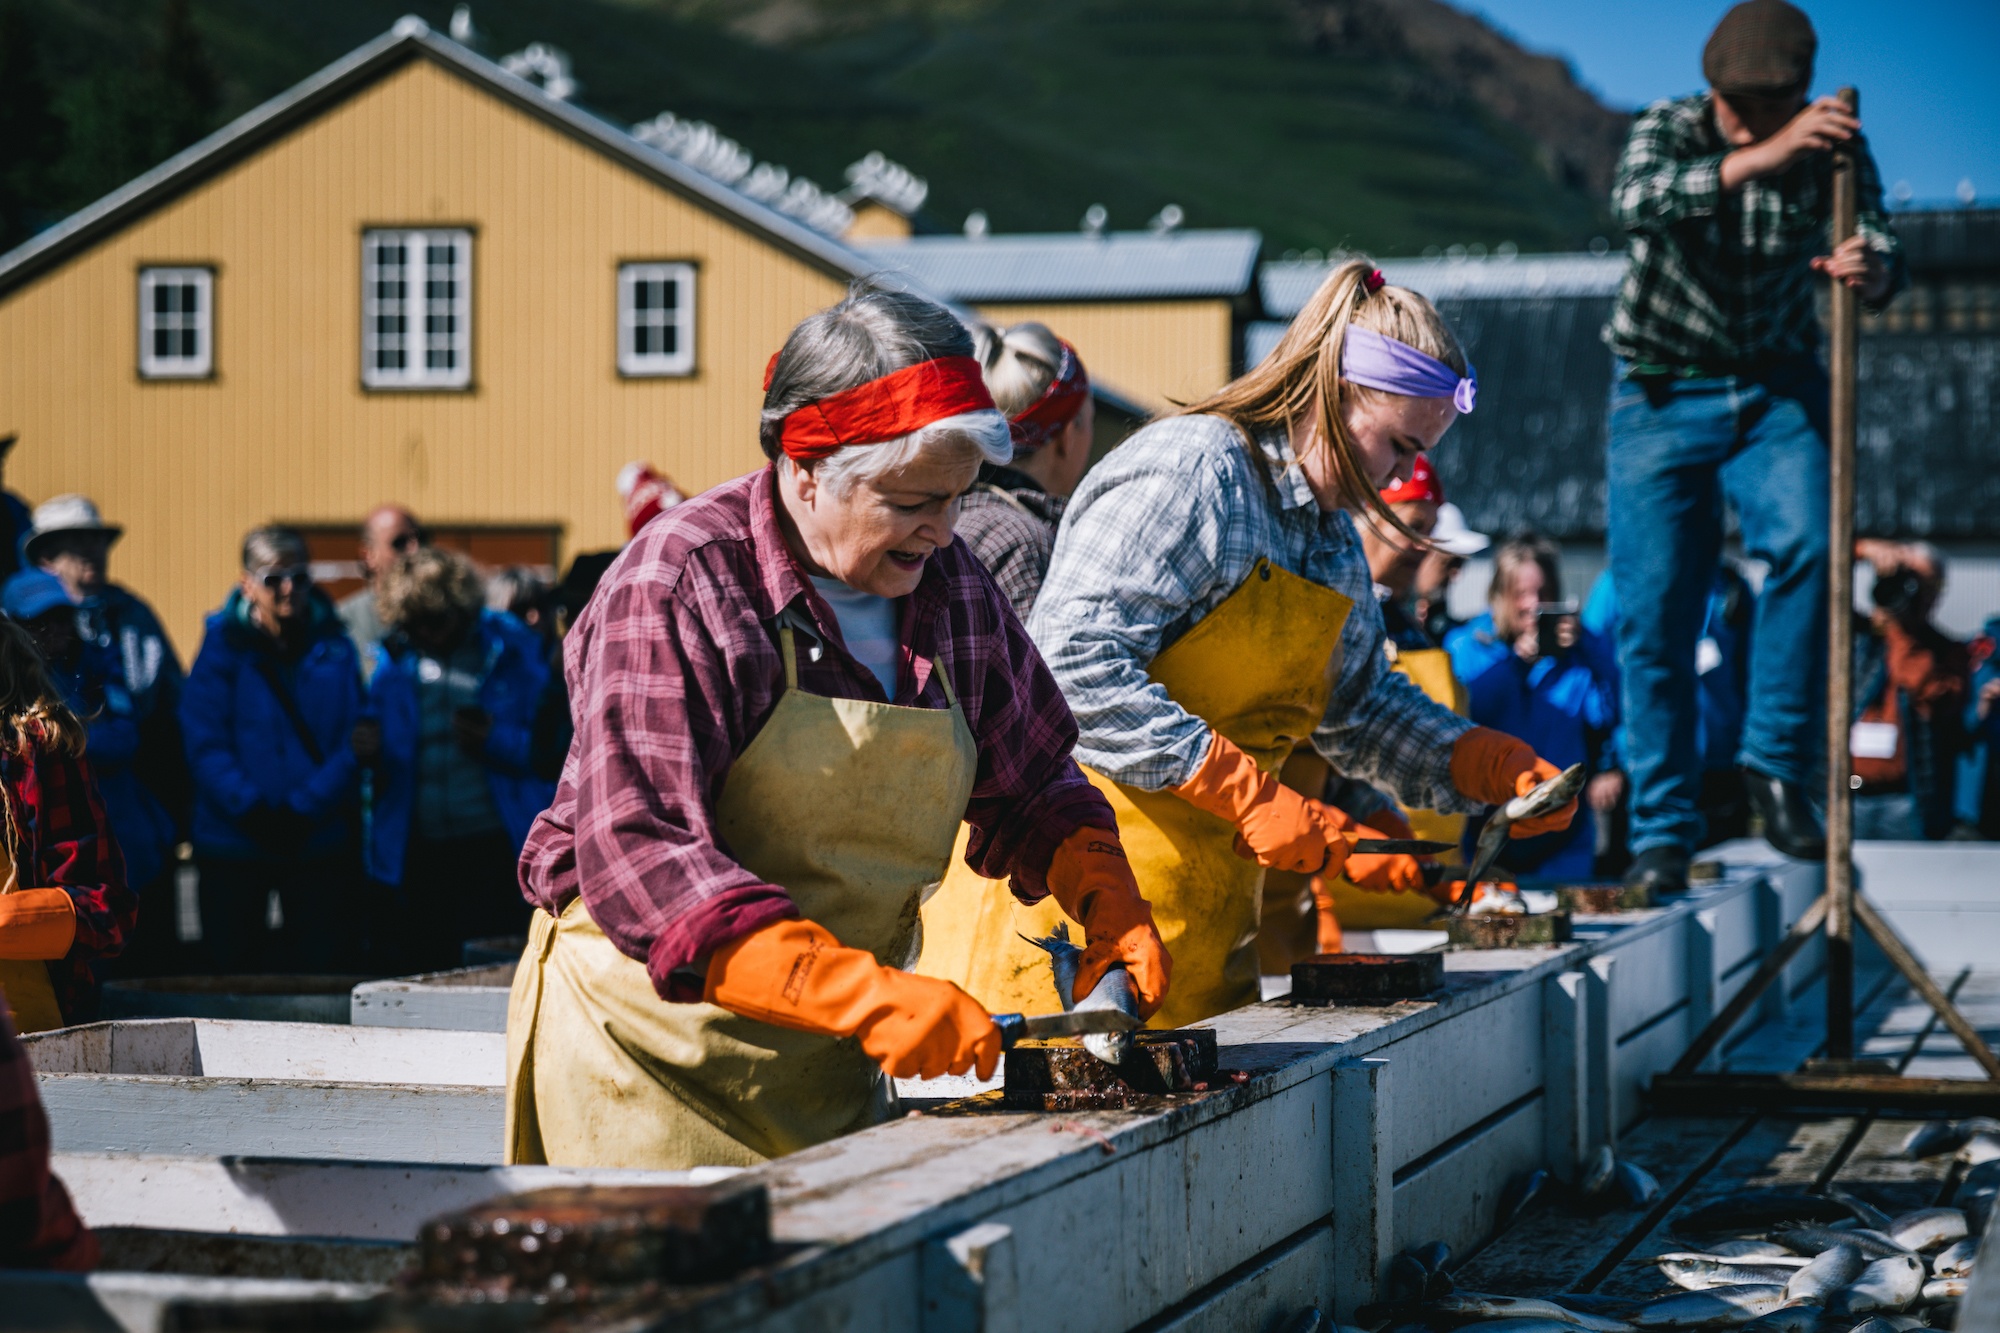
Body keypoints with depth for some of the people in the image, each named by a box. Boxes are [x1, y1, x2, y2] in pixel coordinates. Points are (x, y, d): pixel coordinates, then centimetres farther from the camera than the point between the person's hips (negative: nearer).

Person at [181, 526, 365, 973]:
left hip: (320, 840, 1)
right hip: (234, 844, -1)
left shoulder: (334, 646, 4)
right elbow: (204, 745, -8)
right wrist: (256, 812, -19)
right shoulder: (224, 644, -1)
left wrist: (302, 809, -16)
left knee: (331, 966, 1)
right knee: (233, 968, 6)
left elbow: (352, 741, -3)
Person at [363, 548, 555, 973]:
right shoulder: (394, 659, 10)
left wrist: (497, 742, -18)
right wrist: (370, 751, -7)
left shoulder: (512, 650, 1)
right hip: (418, 853, 3)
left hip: (497, 844, -3)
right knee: (421, 968, 4)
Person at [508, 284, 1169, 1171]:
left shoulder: (950, 584, 5)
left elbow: (1030, 783, 20)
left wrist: (1108, 899, -1)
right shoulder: (678, 584, -15)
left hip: (835, 1058, 6)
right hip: (657, 1030, -5)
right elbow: (641, 856, -25)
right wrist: (872, 996, -33)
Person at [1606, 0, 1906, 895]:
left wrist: (1870, 269, -43)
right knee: (1654, 609, -5)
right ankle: (1662, 831, 6)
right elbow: (1635, 204, -37)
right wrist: (1758, 158, -51)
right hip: (1662, 394, -1)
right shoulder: (1667, 130, -14)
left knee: (1806, 547, -25)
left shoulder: (1829, 144, -7)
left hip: (1777, 385, 1)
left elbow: (1879, 248, -18)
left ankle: (1778, 766, -11)